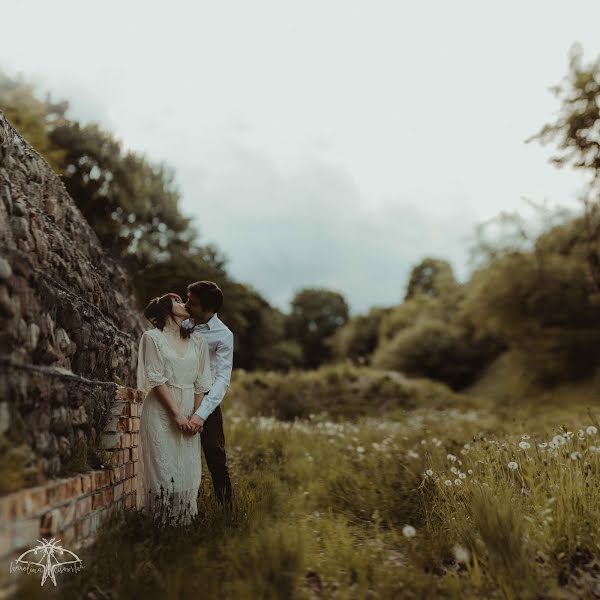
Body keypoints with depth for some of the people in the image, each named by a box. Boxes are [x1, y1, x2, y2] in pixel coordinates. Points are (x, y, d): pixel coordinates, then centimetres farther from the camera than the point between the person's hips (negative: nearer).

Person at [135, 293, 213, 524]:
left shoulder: (197, 341, 12)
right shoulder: (152, 337, -1)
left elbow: (201, 383, 9)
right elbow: (156, 379, -8)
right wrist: (176, 414, -13)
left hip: (189, 412, 4)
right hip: (161, 412, -4)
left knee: (188, 473, 5)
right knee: (164, 471, -3)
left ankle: (184, 522, 16)